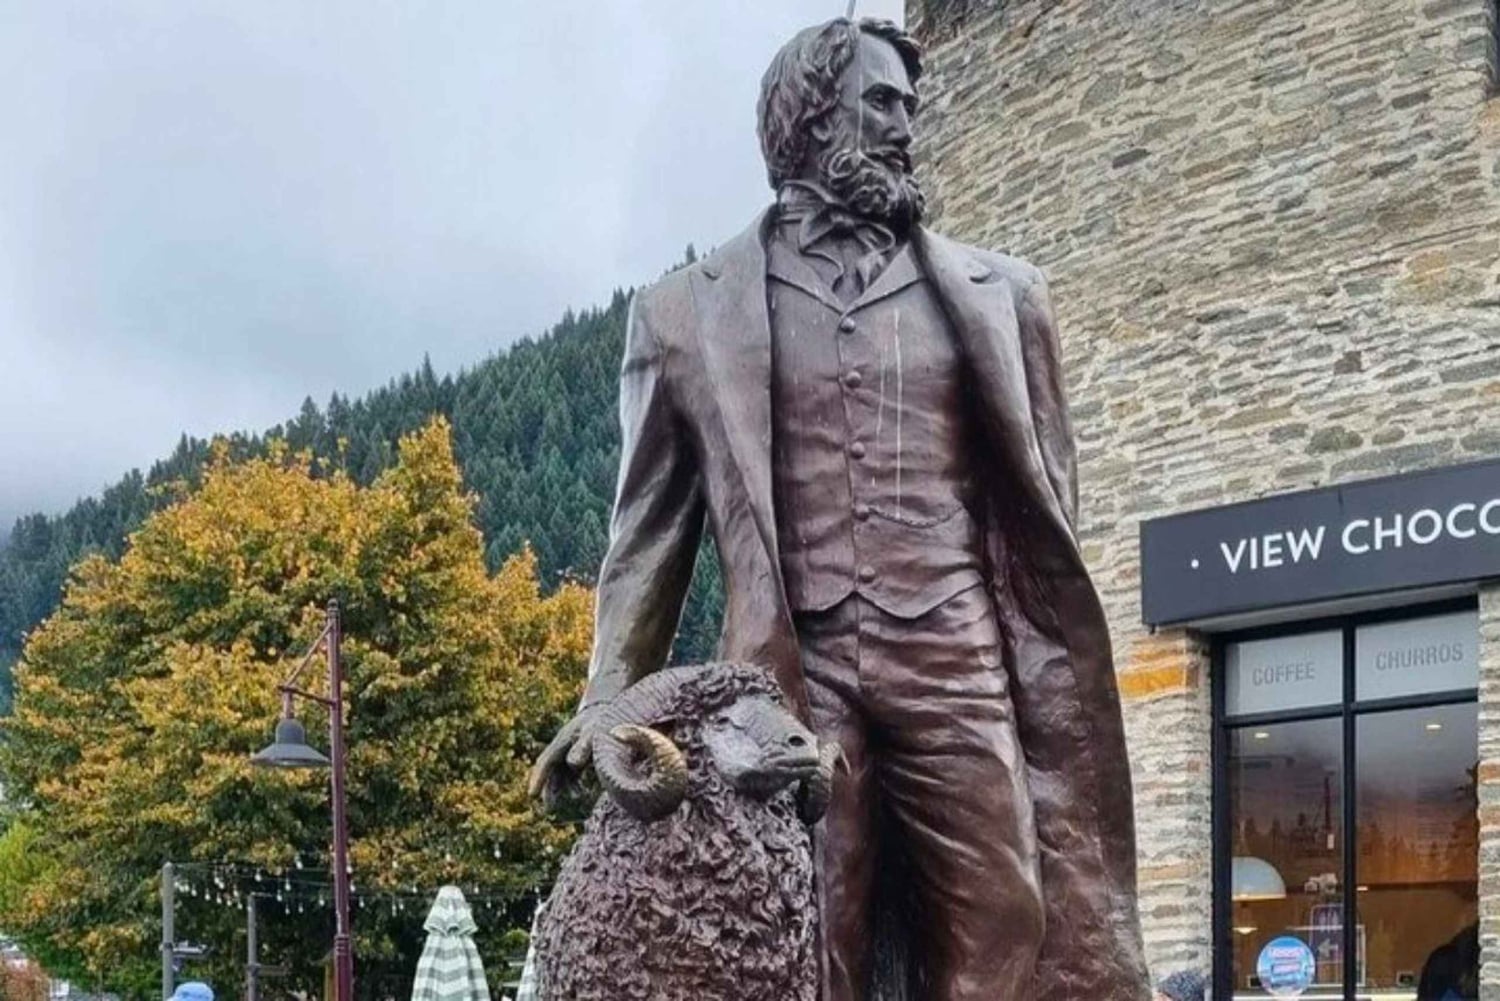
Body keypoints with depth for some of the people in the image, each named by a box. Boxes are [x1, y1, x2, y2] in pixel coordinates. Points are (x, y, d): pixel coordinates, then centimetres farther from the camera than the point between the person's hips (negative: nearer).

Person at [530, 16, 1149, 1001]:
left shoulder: (997, 293, 15)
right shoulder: (689, 310, 11)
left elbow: (1045, 520, 14)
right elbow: (652, 526, 11)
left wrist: (1062, 704, 8)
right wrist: (610, 698, 0)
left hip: (960, 670, 1)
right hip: (792, 681, -1)